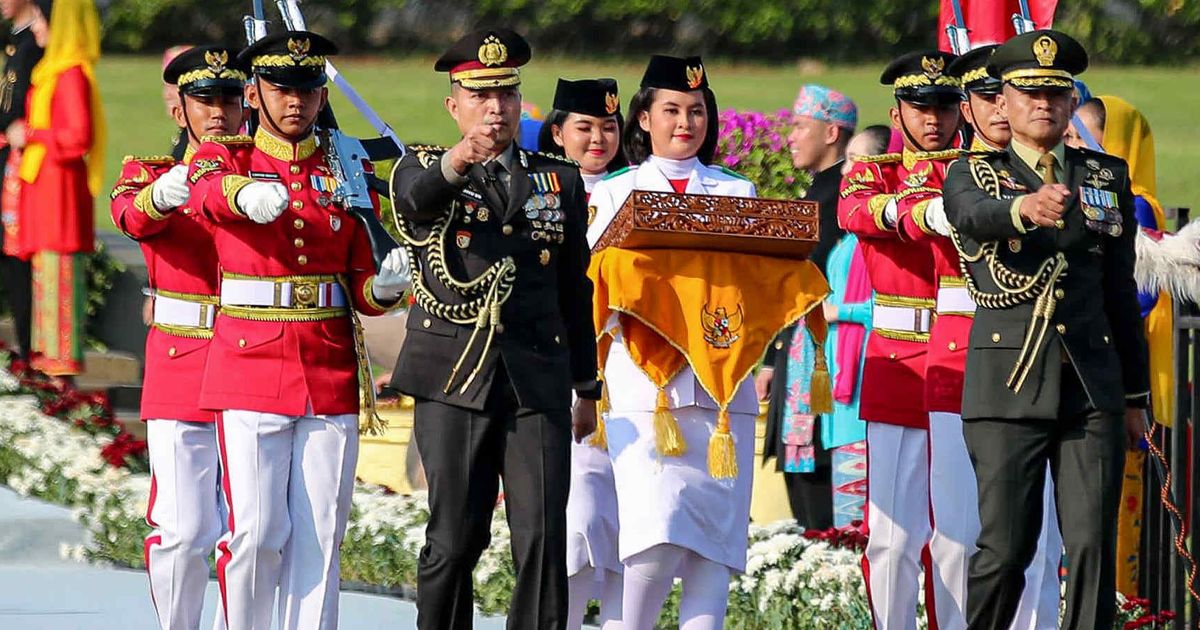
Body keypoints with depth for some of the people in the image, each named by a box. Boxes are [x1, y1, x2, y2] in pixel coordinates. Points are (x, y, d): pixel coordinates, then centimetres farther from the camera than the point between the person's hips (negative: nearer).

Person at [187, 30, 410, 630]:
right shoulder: (224, 157, 3)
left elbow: (361, 291, 13)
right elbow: (207, 192, -24)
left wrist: (384, 286, -11)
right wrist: (245, 195, -47)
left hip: (330, 376, 3)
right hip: (250, 372, -3)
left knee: (319, 539, 1)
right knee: (255, 534, -8)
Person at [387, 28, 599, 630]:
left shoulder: (560, 180, 15)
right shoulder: (423, 169, 6)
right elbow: (414, 197, -21)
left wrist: (587, 388, 20)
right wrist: (455, 163, -44)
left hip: (539, 384, 2)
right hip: (454, 378, -2)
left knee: (544, 541, -8)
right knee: (454, 540, -1)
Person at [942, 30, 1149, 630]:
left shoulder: (1108, 176, 14)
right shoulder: (973, 174, 5)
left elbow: (1121, 289, 17)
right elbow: (973, 216, -21)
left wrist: (1135, 393, 16)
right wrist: (1026, 208, -44)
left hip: (1093, 386, 3)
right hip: (1008, 387, -3)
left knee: (1093, 545, -4)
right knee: (1005, 547, -5)